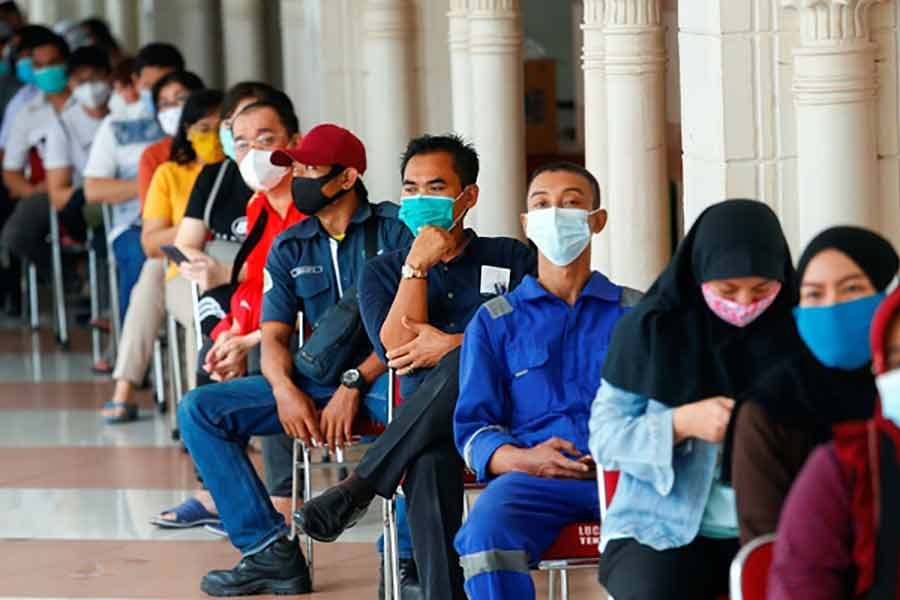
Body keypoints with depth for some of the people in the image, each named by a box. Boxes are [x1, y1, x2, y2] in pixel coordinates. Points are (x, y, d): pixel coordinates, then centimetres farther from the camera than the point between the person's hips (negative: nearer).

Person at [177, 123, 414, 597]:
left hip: (382, 376, -5)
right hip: (315, 377, 6)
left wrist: (354, 384, -21)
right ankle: (270, 552, -13)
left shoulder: (394, 228, -3)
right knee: (199, 410, -10)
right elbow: (274, 336, 7)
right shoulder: (288, 247, 13)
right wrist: (285, 389, -15)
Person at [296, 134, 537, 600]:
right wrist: (417, 265, -5)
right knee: (428, 463, -40)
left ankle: (357, 490, -31)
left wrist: (453, 346, -9)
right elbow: (398, 349, 2)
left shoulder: (513, 259, 15)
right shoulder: (383, 272, 19)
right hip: (423, 426, 0)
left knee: (464, 369, -38)